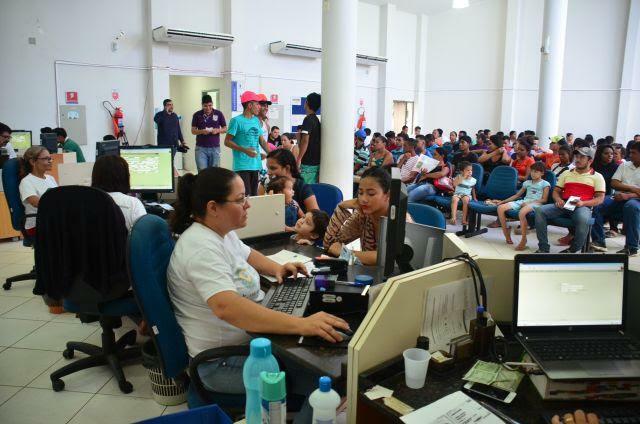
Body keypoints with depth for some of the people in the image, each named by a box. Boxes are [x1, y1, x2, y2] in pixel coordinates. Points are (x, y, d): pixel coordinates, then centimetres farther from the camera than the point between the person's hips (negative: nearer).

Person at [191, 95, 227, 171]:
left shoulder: (218, 114, 2)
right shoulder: (197, 115, 2)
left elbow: (225, 129, 7)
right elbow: (193, 131, 4)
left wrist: (217, 130, -14)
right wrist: (202, 131, -16)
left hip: (215, 147, 1)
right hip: (201, 148, 0)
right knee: (202, 171, -7)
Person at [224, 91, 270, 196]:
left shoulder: (256, 120, 12)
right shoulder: (236, 120, -8)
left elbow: (262, 141, 16)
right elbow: (227, 142, -9)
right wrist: (245, 150, -20)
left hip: (256, 164, 7)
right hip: (242, 166, -7)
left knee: (254, 195, 11)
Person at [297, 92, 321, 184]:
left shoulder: (308, 119, -12)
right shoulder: (317, 120, 15)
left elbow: (305, 141, -19)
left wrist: (299, 159, -17)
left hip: (308, 163, -9)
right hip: (316, 161, 9)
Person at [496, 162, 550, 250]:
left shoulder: (545, 184, 8)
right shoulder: (527, 183, 24)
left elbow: (544, 199, -2)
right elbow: (517, 195, 25)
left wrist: (529, 202, -15)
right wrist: (503, 201, 15)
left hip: (535, 203, -6)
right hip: (522, 201, 6)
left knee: (522, 212, -42)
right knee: (500, 207, -17)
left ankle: (523, 239, -26)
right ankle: (506, 233, -9)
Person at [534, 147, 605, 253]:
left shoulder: (597, 176, 13)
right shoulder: (567, 173, 25)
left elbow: (600, 198, 4)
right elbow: (556, 191, 22)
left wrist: (583, 203, -15)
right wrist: (558, 200, -3)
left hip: (583, 206, -3)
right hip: (563, 205, 4)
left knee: (583, 219, -40)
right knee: (540, 210, -24)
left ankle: (573, 250, -19)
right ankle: (543, 248, -21)